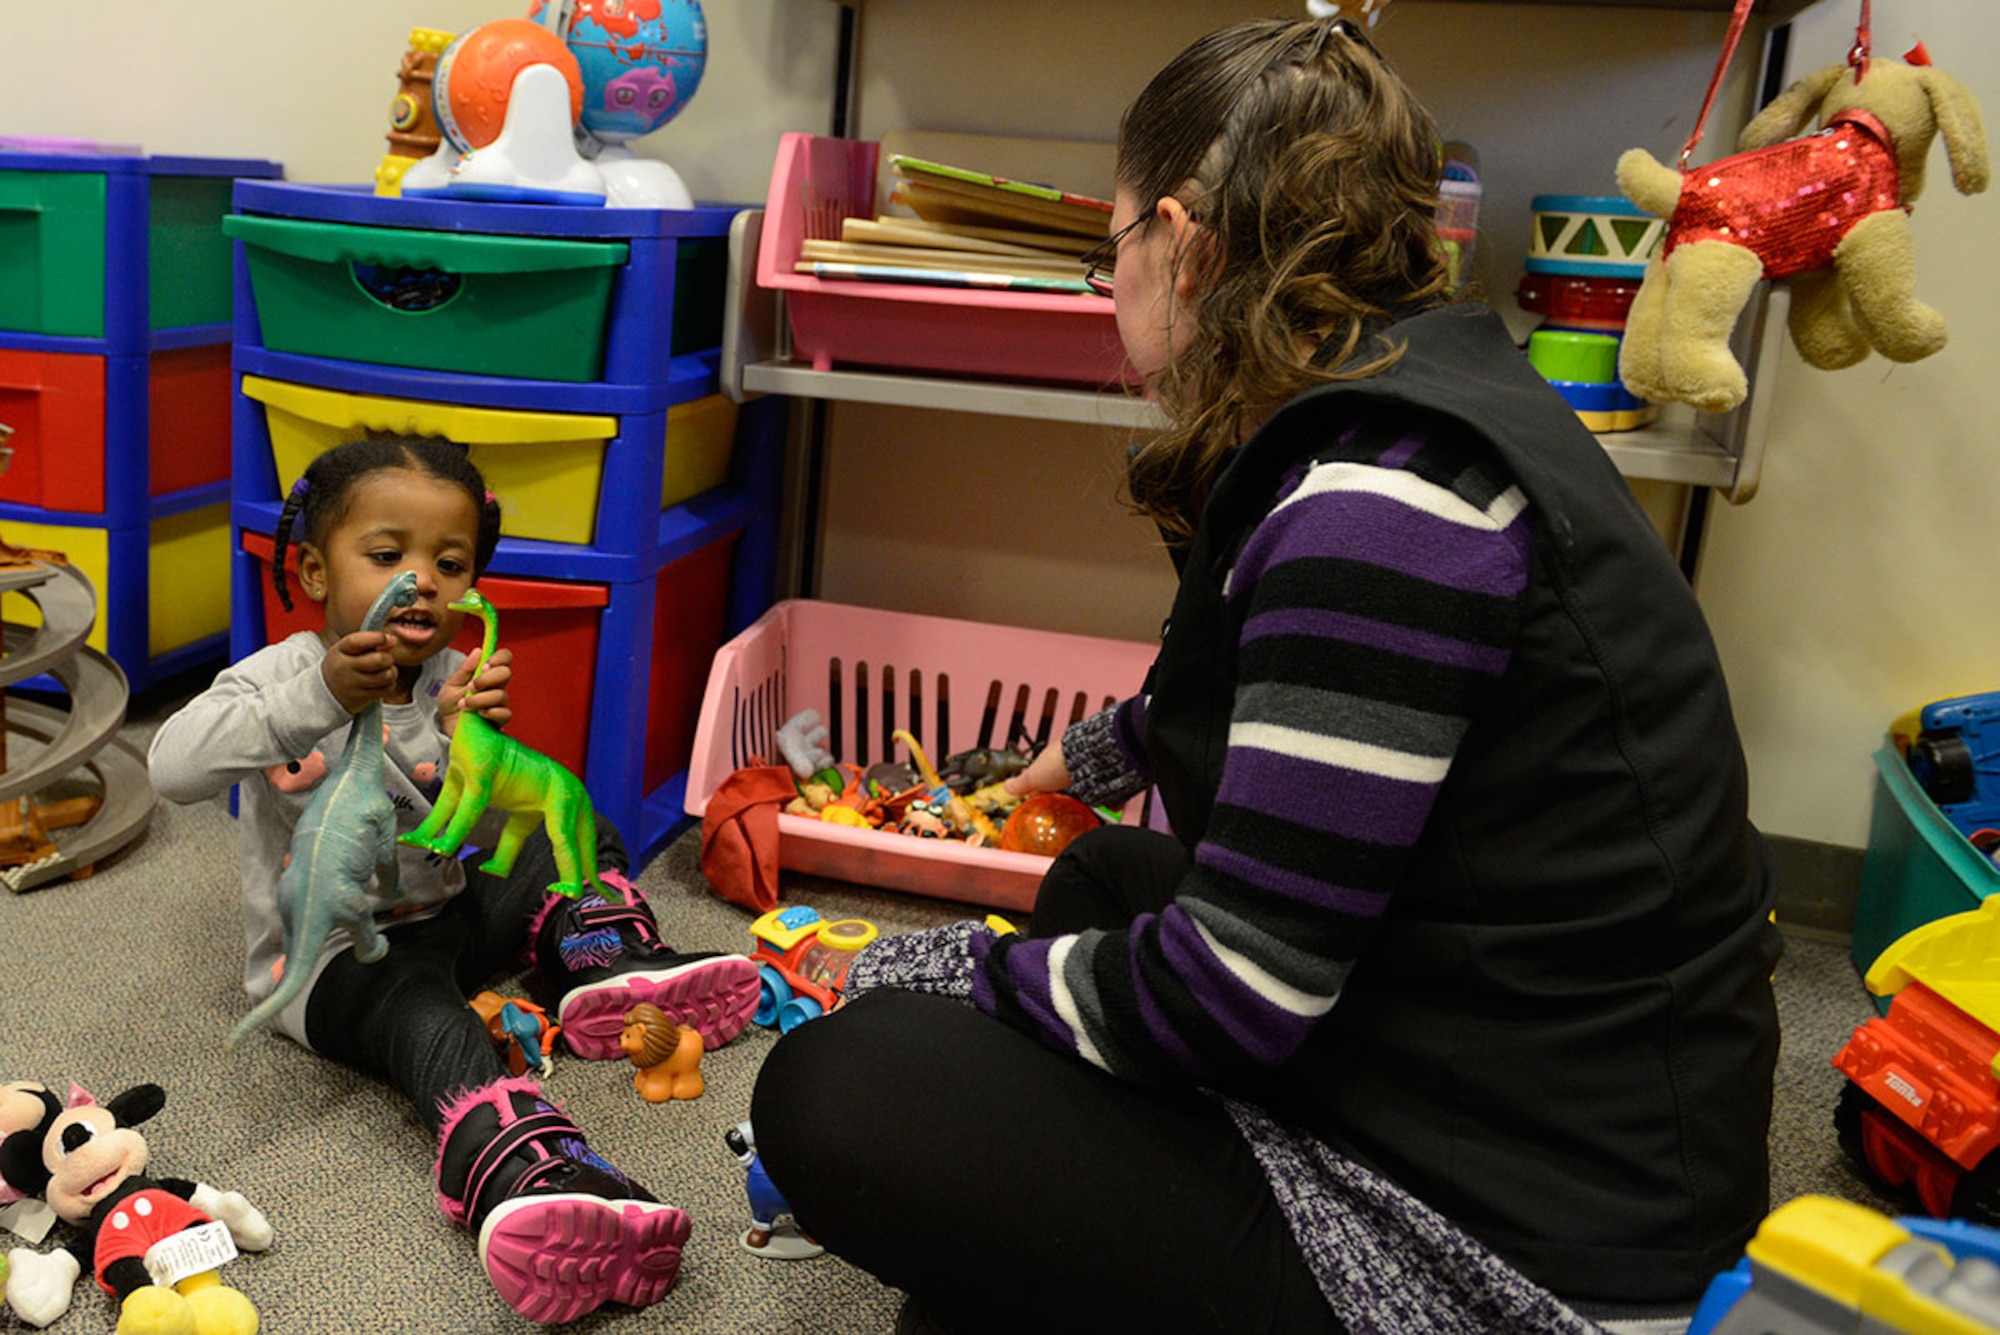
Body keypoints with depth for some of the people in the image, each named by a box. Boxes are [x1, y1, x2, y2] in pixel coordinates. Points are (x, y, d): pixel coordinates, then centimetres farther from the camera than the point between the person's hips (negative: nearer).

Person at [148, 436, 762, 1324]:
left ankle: (608, 963, -12)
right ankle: (522, 1174, -61)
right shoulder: (286, 672, -12)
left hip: (443, 917, 7)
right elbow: (174, 767, -31)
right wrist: (321, 697, -42)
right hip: (327, 953, -6)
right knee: (429, 1017, -37)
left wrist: (468, 742, -30)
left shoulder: (453, 681, 0)